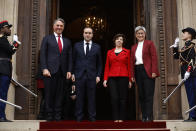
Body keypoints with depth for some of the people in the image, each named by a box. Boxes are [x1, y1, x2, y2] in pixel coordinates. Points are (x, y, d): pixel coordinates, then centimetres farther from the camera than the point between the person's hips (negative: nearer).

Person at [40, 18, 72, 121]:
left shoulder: (67, 41, 18)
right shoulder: (47, 39, 9)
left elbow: (69, 57, 15)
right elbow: (42, 55, 1)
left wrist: (69, 70, 3)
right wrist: (44, 68, -10)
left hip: (62, 72, 3)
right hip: (50, 71, -3)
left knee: (59, 95, 3)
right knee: (49, 94, -2)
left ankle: (58, 116, 9)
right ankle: (49, 116, 6)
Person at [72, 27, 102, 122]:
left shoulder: (97, 47, 9)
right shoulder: (77, 45, 10)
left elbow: (99, 63, 10)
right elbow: (73, 61, 11)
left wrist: (98, 75, 1)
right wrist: (73, 73, 2)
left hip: (91, 76, 0)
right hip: (79, 75, 0)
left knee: (91, 97, 2)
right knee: (79, 97, 3)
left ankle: (92, 117, 9)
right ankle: (79, 117, 10)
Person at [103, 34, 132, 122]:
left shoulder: (127, 52, 9)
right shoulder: (109, 52, 14)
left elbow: (129, 66, 6)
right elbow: (107, 66, 11)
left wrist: (130, 80, 0)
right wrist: (105, 79, 2)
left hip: (123, 77, -1)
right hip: (112, 78, 1)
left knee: (123, 98, -1)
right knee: (114, 98, -6)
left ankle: (122, 118, 7)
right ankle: (116, 118, 3)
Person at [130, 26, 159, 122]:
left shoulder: (149, 43, 4)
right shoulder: (134, 47, 18)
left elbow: (154, 58, -5)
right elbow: (132, 62, 15)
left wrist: (154, 71, -14)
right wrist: (132, 75, 8)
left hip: (147, 71, -5)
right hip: (138, 72, 5)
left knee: (148, 95, -7)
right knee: (141, 95, 5)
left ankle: (149, 116, -6)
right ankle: (144, 116, 9)